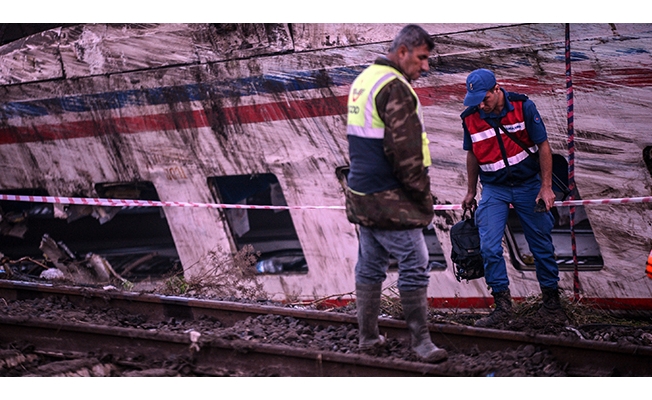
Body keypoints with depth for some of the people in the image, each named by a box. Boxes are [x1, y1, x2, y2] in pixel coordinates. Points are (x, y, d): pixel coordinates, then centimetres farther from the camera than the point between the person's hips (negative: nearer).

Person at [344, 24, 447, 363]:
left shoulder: (363, 81, 14)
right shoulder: (396, 89, -17)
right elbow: (405, 151, -21)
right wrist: (422, 196, -12)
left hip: (361, 193, 10)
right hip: (390, 200, -10)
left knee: (369, 267, 15)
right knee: (414, 266, -4)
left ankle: (368, 336, 21)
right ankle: (420, 341, 0)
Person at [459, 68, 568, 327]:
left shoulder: (523, 107, -13)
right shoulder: (470, 118, -7)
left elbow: (543, 146, -7)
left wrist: (546, 188, -10)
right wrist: (471, 192, 14)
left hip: (528, 185, -1)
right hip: (494, 189, 1)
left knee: (541, 245, 5)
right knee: (489, 247, -12)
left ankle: (551, 300, 19)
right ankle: (502, 305, -4)